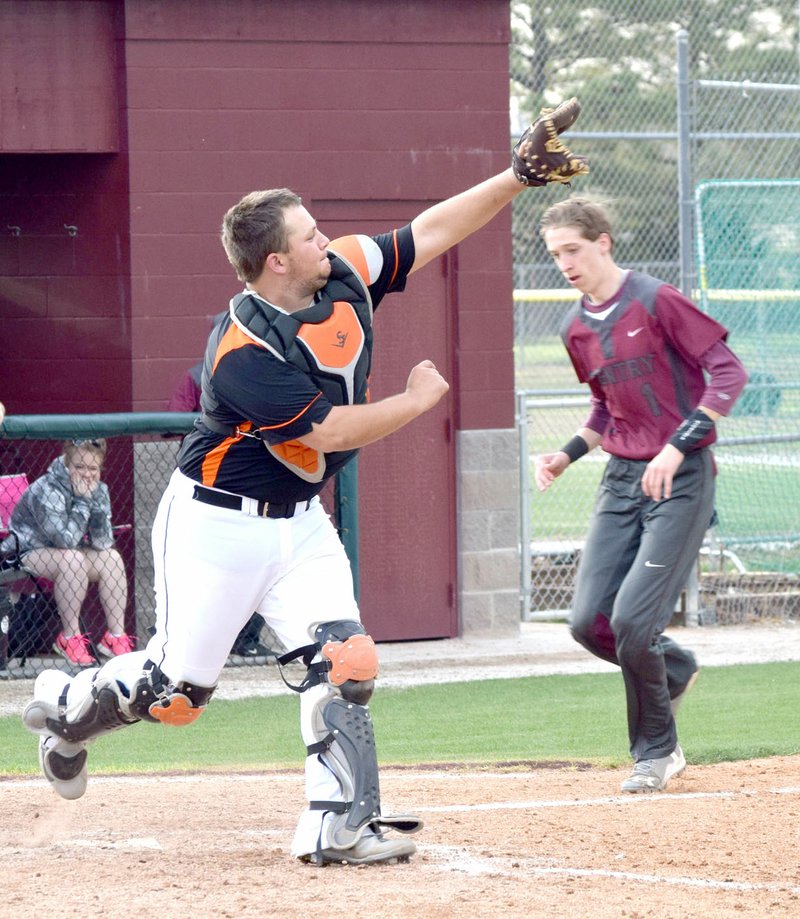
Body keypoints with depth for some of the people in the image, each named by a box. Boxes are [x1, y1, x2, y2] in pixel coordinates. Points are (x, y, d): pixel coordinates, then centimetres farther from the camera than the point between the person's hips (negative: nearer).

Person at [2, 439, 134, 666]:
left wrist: (95, 501, -25)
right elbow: (66, 539, -32)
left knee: (112, 558, -17)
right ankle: (70, 638, -25)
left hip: (66, 552, 7)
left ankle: (116, 636, -14)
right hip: (30, 551, -7)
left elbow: (102, 543, -14)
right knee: (72, 559, -35)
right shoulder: (45, 491, -25)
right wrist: (82, 501, -29)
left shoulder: (99, 490, -5)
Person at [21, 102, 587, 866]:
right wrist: (419, 399, -9)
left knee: (343, 663, -10)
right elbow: (332, 431, -24)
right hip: (217, 524, -7)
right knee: (175, 689, 4)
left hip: (298, 521, 7)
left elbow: (429, 233, 1)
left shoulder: (343, 275, -6)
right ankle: (66, 709, 32)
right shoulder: (243, 352, -28)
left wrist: (516, 177, -7)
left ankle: (337, 828, -8)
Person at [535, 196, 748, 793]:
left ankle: (657, 751, 6)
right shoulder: (576, 329, 9)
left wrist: (676, 447, -22)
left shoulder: (654, 302, -13)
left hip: (682, 478, -7)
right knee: (589, 622, -2)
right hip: (623, 477, 7)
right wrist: (568, 455, 7)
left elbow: (729, 373, -15)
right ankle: (673, 668, 28)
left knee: (632, 622, -14)